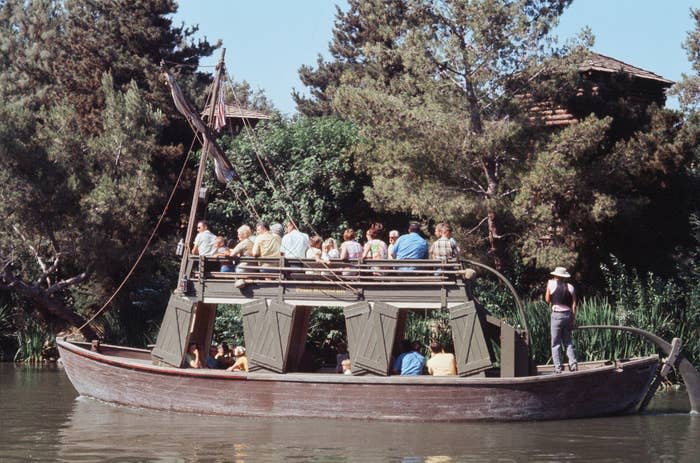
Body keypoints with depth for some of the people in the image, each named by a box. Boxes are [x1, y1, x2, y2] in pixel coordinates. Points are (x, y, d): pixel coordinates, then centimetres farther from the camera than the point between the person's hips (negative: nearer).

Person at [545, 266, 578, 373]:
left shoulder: (551, 284, -2)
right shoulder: (570, 287, 7)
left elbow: (547, 300, 7)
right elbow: (574, 305, 5)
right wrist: (573, 319, 11)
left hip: (557, 314, -4)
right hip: (568, 315, 4)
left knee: (555, 343, 0)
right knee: (568, 342, 13)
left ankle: (558, 367, -5)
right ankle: (573, 363, -2)